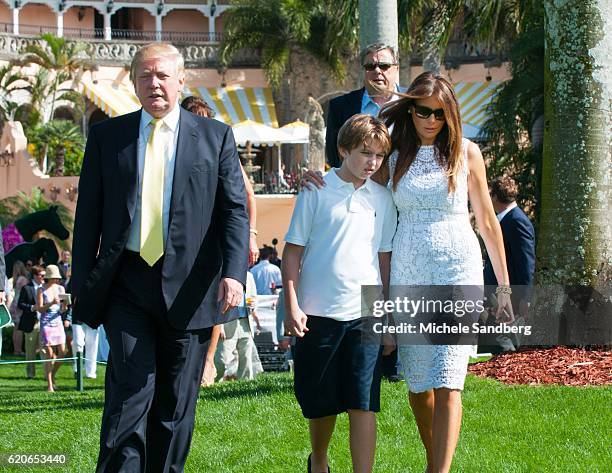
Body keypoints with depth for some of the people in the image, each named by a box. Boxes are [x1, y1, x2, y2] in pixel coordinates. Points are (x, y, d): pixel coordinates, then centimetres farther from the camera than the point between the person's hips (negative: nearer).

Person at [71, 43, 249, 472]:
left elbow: (235, 210, 2)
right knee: (132, 389, -11)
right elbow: (88, 215, 9)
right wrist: (83, 285, 3)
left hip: (188, 287, 0)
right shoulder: (107, 136, 9)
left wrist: (234, 272, -13)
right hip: (127, 285, 0)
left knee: (177, 404, 6)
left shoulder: (216, 136, 7)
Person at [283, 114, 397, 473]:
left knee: (363, 405, -6)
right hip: (317, 313, -1)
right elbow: (293, 250, 0)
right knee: (320, 402, 11)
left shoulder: (382, 198, 7)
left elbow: (385, 258, 13)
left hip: (365, 313, 1)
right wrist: (292, 306, -6)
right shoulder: (316, 191, -2)